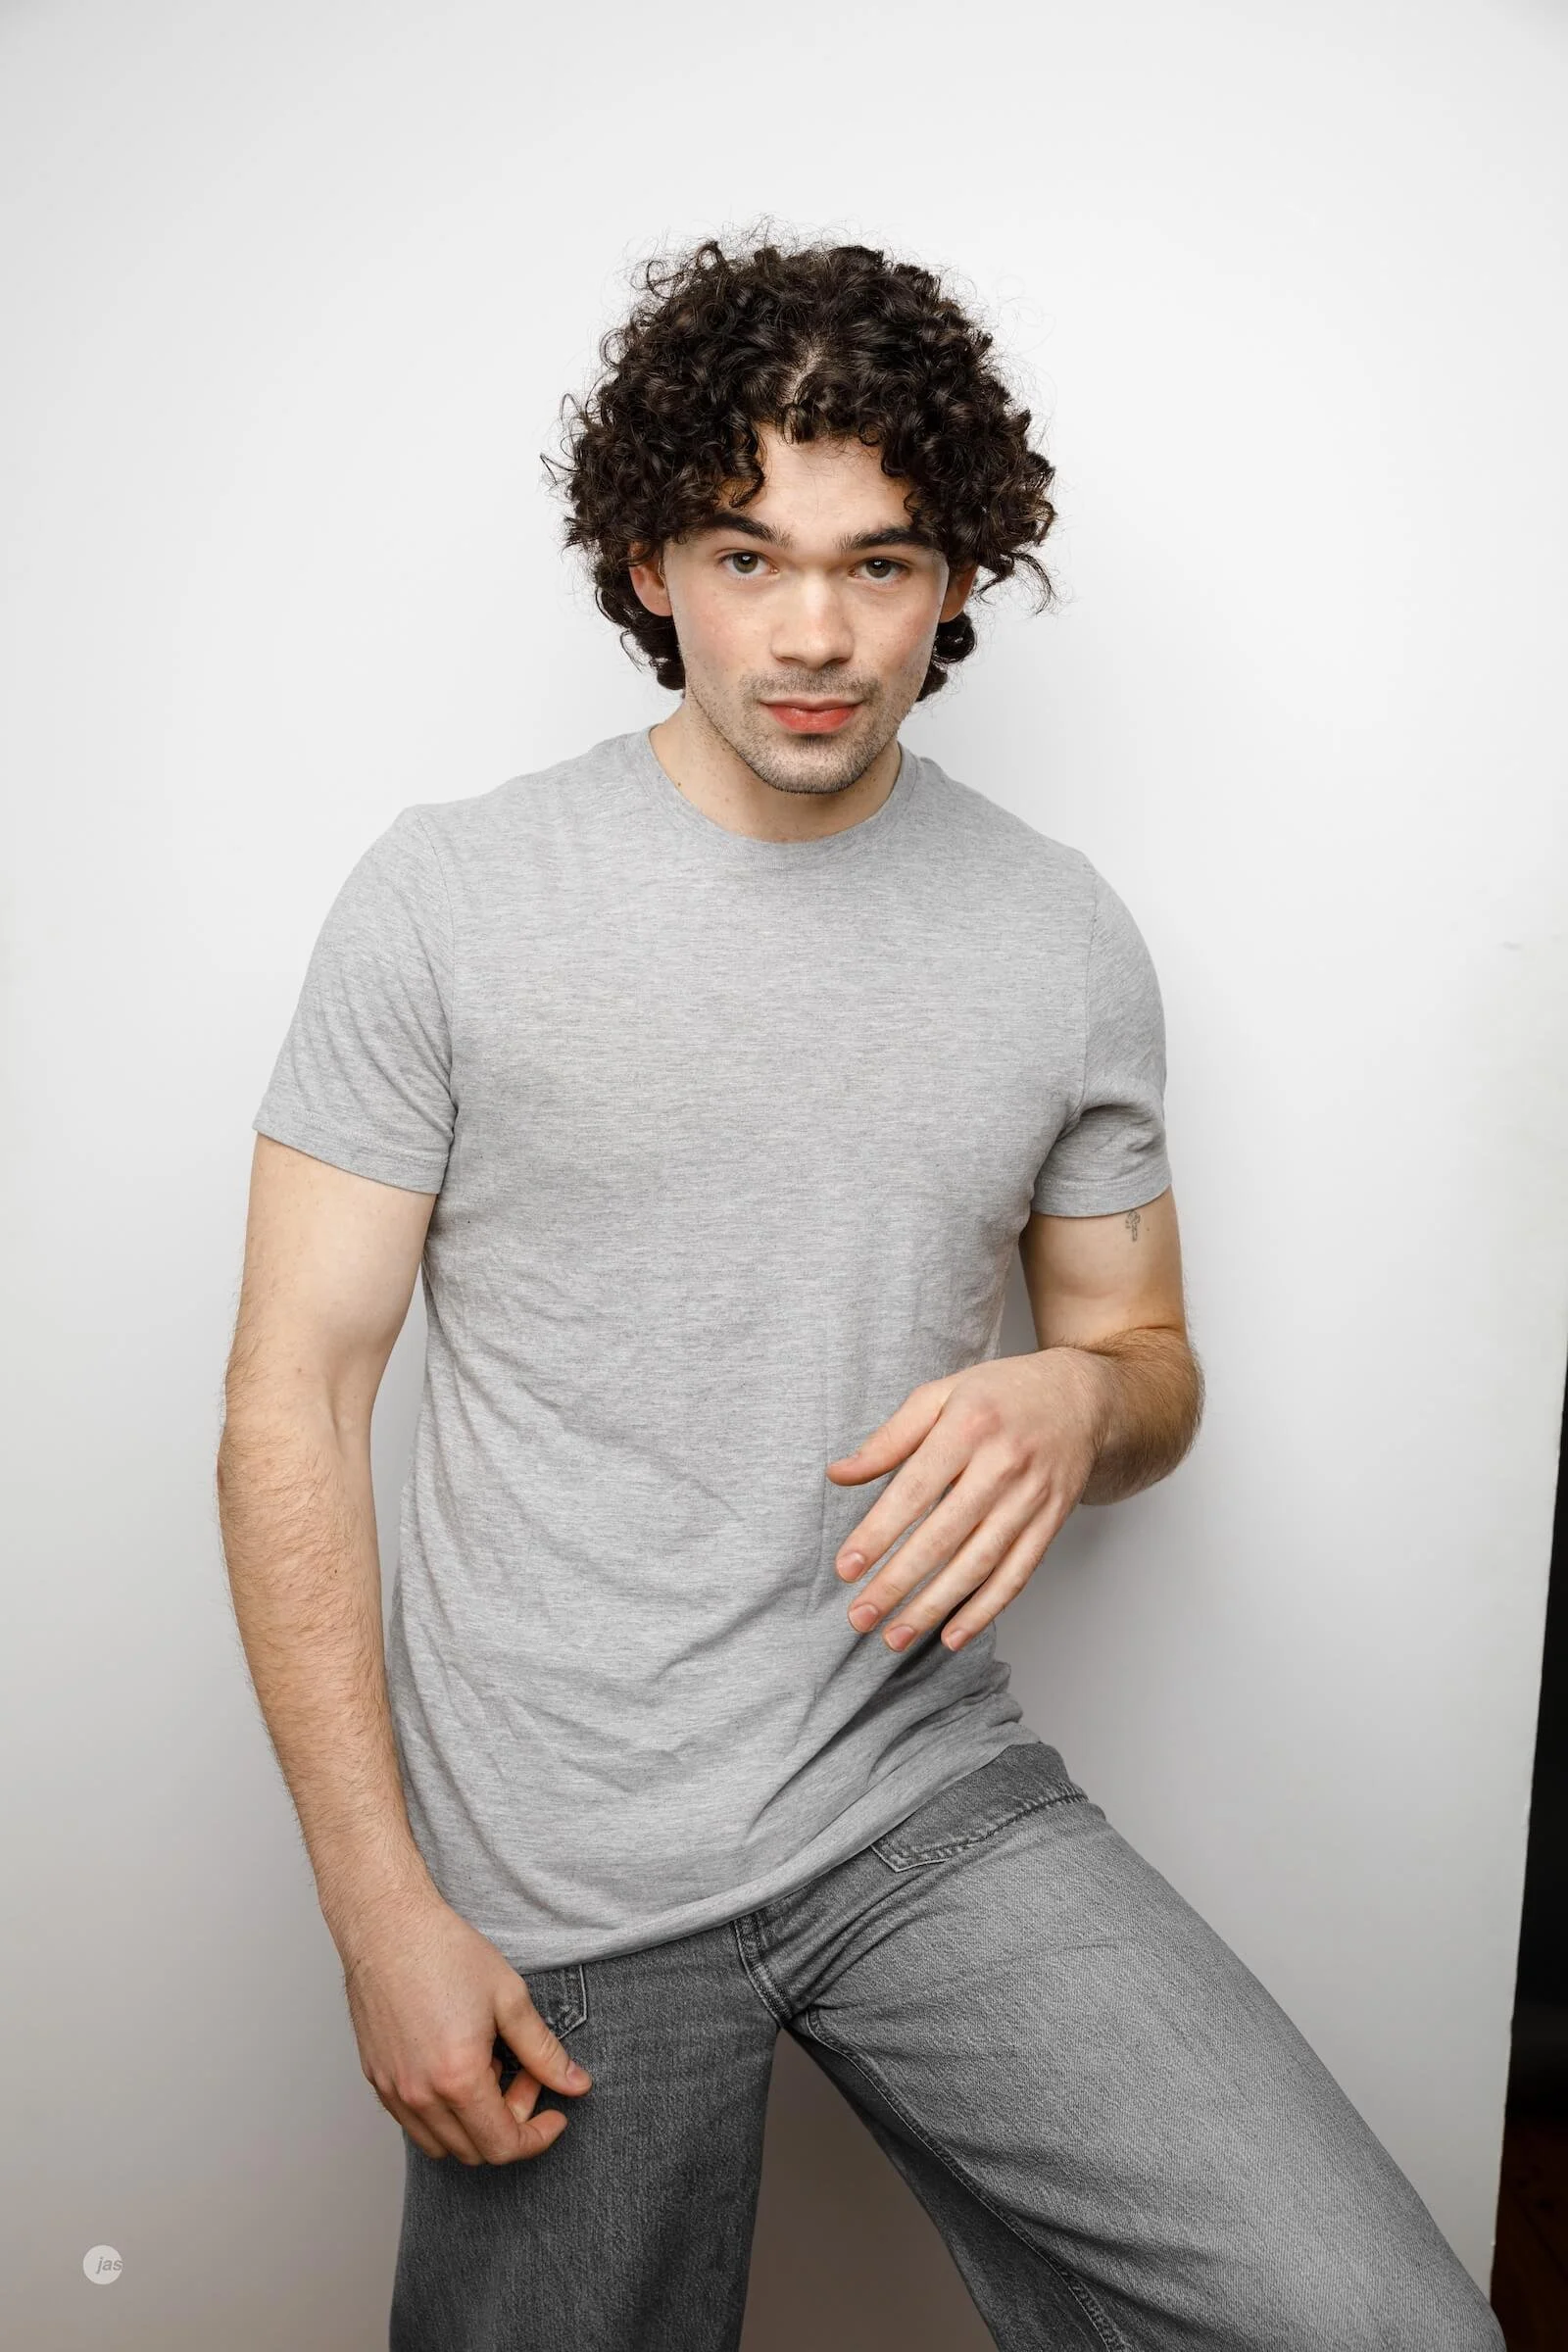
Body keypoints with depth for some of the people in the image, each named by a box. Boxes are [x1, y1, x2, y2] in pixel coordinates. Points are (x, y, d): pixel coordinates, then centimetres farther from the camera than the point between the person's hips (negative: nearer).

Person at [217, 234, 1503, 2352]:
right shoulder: (447, 897, -6)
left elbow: (1152, 1356, 12)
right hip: (549, 1877, -1)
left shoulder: (1066, 934, 2)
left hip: (929, 1799, 2)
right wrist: (384, 1913, -9)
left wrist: (1078, 1401, -14)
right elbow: (295, 1401, -5)